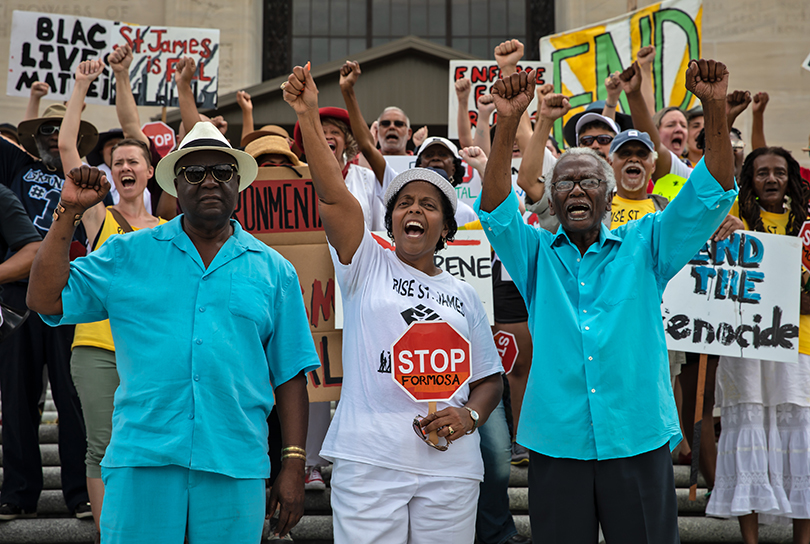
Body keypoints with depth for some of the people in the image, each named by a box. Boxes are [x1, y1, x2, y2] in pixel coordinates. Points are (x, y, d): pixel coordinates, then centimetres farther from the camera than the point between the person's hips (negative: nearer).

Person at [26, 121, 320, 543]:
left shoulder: (274, 271, 9)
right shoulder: (127, 255, 8)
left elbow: (289, 375, 8)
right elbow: (46, 300, 1)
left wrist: (294, 467, 2)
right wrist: (69, 212, -2)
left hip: (235, 467, 1)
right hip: (141, 458, 0)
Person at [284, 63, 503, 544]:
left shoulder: (465, 296, 16)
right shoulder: (368, 266, 8)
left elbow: (489, 379, 18)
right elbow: (333, 194, -6)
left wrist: (469, 414, -3)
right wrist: (310, 116, -16)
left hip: (448, 464, 3)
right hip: (368, 458, -2)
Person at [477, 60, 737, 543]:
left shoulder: (644, 248, 7)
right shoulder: (537, 254, 8)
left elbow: (712, 195, -1)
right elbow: (497, 211, -9)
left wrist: (715, 109, -15)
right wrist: (508, 124, -21)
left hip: (639, 440, 0)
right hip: (556, 443, 0)